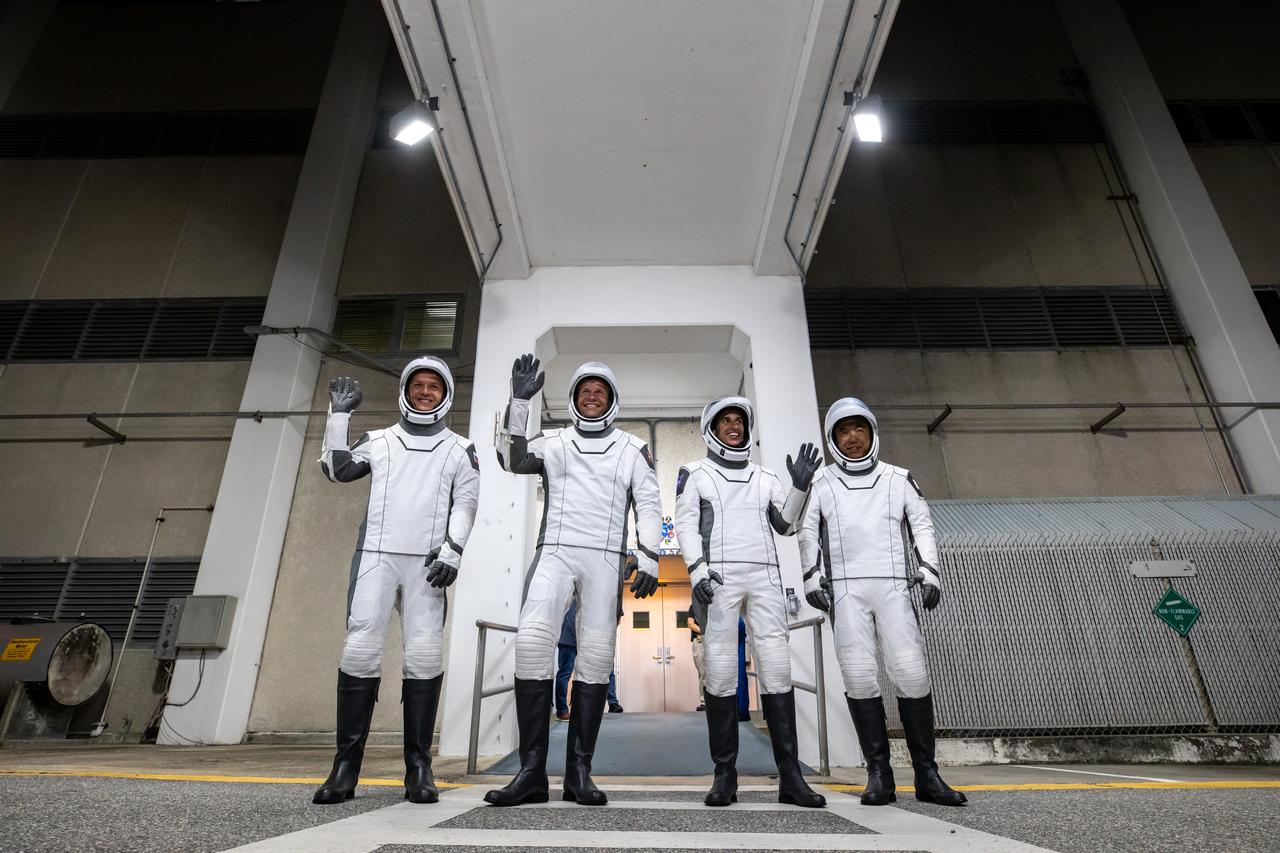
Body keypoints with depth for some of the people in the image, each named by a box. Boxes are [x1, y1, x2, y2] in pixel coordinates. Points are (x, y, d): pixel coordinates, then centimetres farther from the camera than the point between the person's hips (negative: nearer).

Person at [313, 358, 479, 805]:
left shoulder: (460, 449, 14)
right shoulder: (379, 441, 19)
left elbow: (466, 504, 5)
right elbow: (336, 468, 7)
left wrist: (451, 551, -8)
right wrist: (339, 414, 5)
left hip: (427, 562, -1)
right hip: (376, 555, 1)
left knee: (425, 655, -7)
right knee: (360, 649, -7)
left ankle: (418, 766, 1)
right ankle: (346, 764, 2)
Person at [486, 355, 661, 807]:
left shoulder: (633, 449, 14)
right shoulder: (553, 441, 16)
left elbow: (649, 506, 8)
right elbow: (514, 459, -3)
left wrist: (648, 561, -4)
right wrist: (520, 400, -12)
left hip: (606, 558, 0)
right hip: (555, 552, 0)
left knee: (596, 653, -5)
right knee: (533, 640, -17)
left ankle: (579, 771, 4)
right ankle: (532, 770, -10)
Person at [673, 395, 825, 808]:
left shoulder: (765, 478, 21)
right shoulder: (695, 474, 12)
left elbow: (785, 524, 14)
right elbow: (686, 524, 2)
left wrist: (800, 486, 0)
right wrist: (696, 568, -14)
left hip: (764, 576, 3)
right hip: (719, 576, -2)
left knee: (776, 666, -4)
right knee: (721, 669, -6)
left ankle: (790, 775, 0)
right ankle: (725, 774, 3)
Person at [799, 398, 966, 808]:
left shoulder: (898, 479, 12)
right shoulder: (822, 483, 11)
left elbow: (922, 524, 14)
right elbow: (808, 532, 14)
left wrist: (929, 569, 2)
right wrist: (812, 576, 4)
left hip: (893, 587, 0)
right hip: (845, 589, 0)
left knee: (911, 673, -6)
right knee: (859, 676, -5)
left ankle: (926, 774, 6)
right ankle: (878, 773, 4)